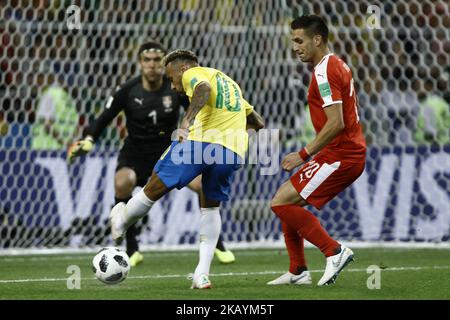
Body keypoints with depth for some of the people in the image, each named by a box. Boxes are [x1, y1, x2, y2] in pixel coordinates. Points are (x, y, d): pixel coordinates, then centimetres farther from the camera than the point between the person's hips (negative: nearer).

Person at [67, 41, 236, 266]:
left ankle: (218, 245, 4)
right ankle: (132, 250, -17)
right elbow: (105, 118, -5)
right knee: (122, 183, -33)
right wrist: (88, 140, -19)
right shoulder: (128, 91, -12)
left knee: (202, 184, -20)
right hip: (135, 152, -1)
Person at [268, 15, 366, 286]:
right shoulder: (338, 65, 16)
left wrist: (304, 154, -18)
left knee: (282, 203, -11)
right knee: (288, 201, 13)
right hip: (352, 152, 10)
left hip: (339, 156, -10)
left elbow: (336, 123, -24)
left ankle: (335, 251, -9)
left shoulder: (324, 72, -16)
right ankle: (298, 272, 14)